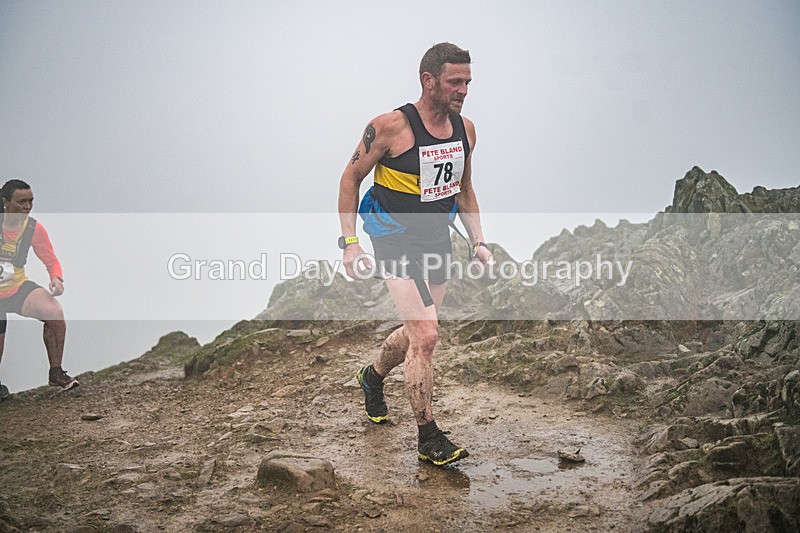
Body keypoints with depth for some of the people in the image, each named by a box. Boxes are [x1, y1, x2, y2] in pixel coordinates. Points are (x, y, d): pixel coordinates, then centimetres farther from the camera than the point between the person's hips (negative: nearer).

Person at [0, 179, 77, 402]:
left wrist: (56, 278, -20)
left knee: (55, 312, -26)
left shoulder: (34, 229, -6)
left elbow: (51, 261, 2)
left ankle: (56, 373, -11)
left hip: (19, 287, 2)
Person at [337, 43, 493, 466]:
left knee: (417, 332, 18)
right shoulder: (390, 127, -16)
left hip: (437, 240, 7)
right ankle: (428, 438, -2)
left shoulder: (465, 129, 3)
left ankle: (373, 376, 49)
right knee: (425, 335, -15)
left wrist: (478, 240, 7)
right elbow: (351, 178, -6)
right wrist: (349, 242, -12)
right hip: (396, 240, -7)